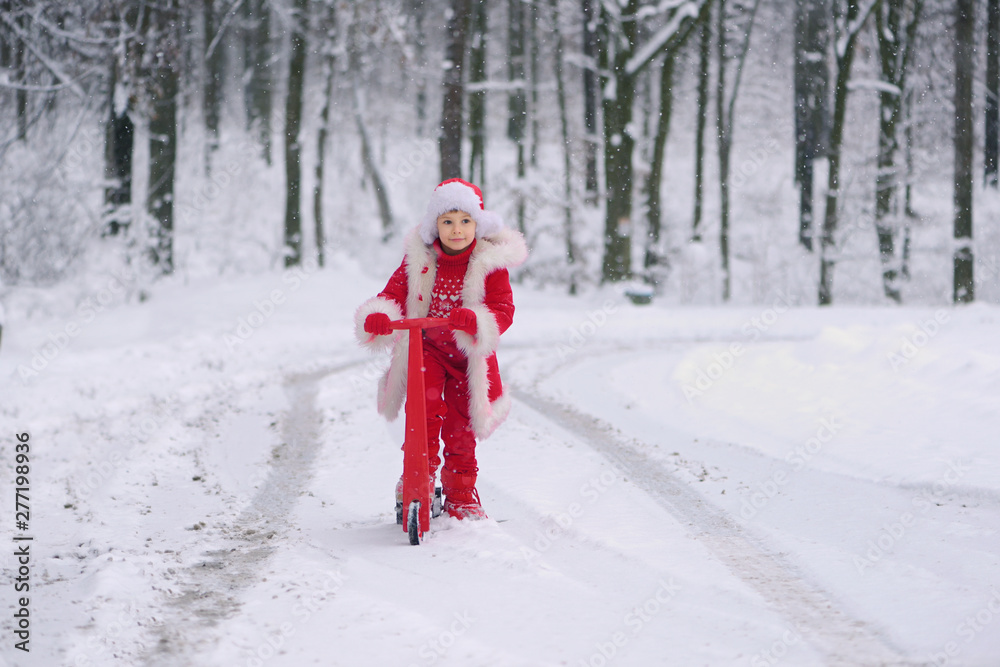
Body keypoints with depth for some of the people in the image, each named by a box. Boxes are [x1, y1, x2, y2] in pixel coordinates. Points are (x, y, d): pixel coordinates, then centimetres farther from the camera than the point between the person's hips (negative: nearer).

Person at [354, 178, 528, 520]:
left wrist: (474, 320, -36)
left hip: (468, 354, 0)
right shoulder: (419, 258, -3)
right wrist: (377, 315, -27)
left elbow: (503, 309, -14)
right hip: (424, 347, 0)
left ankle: (461, 494, 23)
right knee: (425, 404, -24)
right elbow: (395, 292, -3)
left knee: (460, 426, 5)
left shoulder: (490, 262, -9)